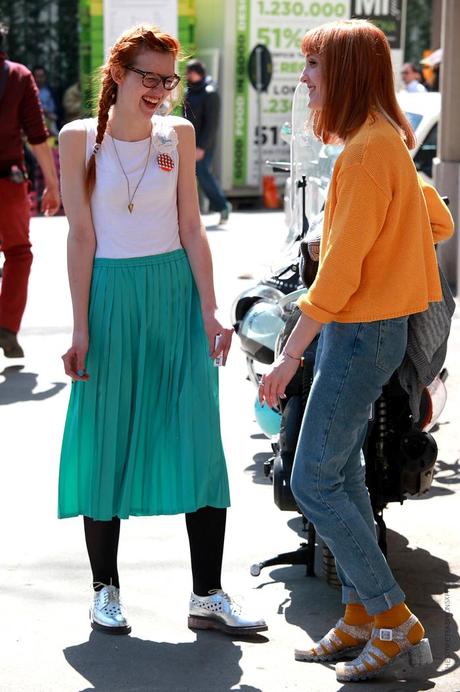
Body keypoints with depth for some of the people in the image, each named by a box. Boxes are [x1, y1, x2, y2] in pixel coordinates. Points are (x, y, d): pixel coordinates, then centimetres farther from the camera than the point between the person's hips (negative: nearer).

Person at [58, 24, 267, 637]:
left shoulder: (178, 134, 4)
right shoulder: (80, 138, -2)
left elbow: (191, 228, 3)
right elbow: (81, 236, -3)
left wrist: (209, 311, -4)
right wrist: (81, 328, -6)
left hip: (176, 293, 2)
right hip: (112, 295, -2)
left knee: (198, 441, -1)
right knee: (108, 441, 4)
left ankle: (208, 597, 5)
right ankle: (105, 588, 18)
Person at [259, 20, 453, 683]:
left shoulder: (367, 151, -19)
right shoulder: (384, 141, 11)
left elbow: (338, 272, -21)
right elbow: (438, 222, 22)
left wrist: (289, 357, -18)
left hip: (361, 331, -10)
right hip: (365, 327, 10)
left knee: (313, 482, -6)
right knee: (341, 474, 14)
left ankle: (396, 620, 1)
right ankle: (362, 616, 21)